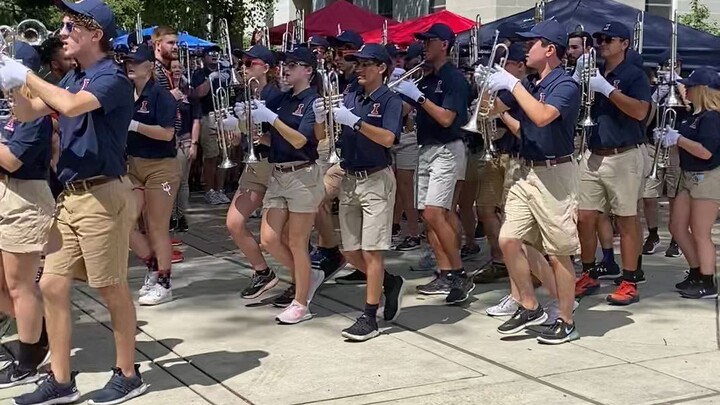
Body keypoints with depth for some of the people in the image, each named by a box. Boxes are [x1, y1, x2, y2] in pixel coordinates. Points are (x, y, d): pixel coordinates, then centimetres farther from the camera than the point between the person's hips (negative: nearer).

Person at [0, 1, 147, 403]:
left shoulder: (112, 77, -12)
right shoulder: (74, 78, 14)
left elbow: (71, 105, -30)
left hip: (103, 196, -9)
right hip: (71, 196, 9)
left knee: (113, 289, 2)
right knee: (53, 286, 8)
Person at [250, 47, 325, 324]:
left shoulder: (313, 101, -8)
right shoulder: (281, 100, 12)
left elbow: (299, 140, -19)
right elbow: (269, 139, 13)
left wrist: (271, 118, -24)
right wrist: (251, 123, -4)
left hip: (302, 176, -7)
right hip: (277, 175, 7)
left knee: (296, 243, -1)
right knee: (269, 239, 5)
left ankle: (301, 305, 10)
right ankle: (308, 276, 26)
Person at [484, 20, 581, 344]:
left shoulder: (565, 85, -12)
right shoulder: (530, 85, 11)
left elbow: (542, 116, -31)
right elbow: (499, 110, 24)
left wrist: (513, 85, -23)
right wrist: (489, 84, 9)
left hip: (554, 174, -8)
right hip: (527, 173, 8)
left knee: (558, 252, -1)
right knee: (509, 240, 3)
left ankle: (566, 322, 9)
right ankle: (530, 307, 16)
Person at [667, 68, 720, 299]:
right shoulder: (697, 115, 12)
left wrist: (677, 139, -19)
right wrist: (670, 137, 5)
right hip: (689, 177, 10)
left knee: (700, 234, -3)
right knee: (677, 227, 14)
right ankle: (696, 273, 26)